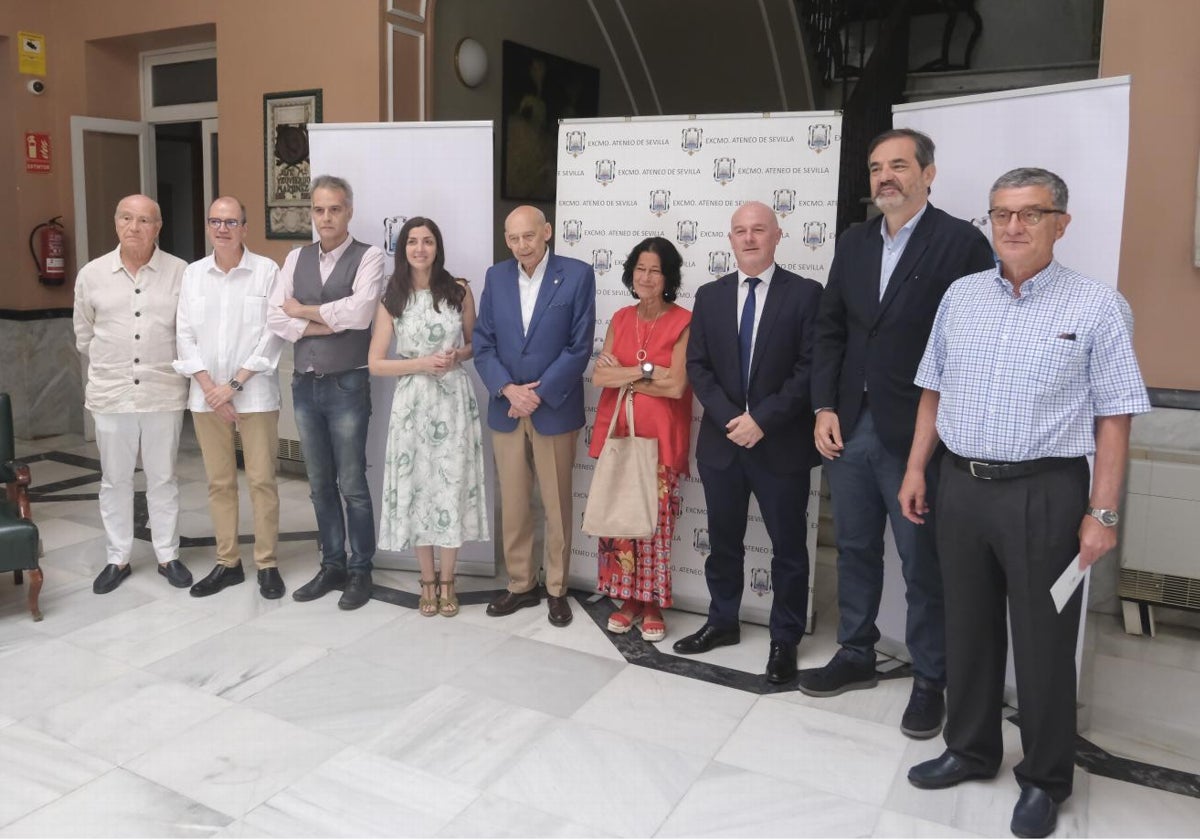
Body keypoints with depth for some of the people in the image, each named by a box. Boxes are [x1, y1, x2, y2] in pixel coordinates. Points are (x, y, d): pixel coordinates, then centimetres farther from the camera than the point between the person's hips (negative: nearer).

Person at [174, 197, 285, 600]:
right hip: (207, 395, 4)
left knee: (261, 480, 0)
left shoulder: (266, 271, -4)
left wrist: (235, 384, -10)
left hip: (255, 393, -4)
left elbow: (273, 335, -8)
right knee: (219, 482, 10)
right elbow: (185, 335, 5)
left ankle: (267, 564, 11)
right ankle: (227, 562, 20)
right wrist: (211, 387, -6)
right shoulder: (193, 274, 8)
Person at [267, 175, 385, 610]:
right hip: (304, 384, 5)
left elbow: (359, 312, -20)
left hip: (346, 385, -5)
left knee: (352, 485, 3)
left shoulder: (368, 257, -5)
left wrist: (305, 310, -7)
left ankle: (360, 571, 17)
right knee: (320, 484, 13)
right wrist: (329, 323, -11)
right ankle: (332, 565, 26)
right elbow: (275, 317, 0)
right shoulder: (296, 258, 9)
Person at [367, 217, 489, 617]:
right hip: (413, 403, 0)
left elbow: (475, 343, 13)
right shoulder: (391, 301, 0)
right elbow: (375, 363, 0)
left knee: (453, 486, 2)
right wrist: (420, 363, -13)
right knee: (417, 487, 5)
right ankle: (427, 580, 21)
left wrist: (458, 355, -9)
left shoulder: (459, 292, 2)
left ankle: (447, 580, 18)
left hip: (454, 400, 0)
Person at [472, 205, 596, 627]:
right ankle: (520, 584, 25)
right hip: (505, 409, 4)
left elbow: (580, 347, -8)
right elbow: (483, 343, 5)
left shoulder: (577, 275, -5)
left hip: (554, 409, -3)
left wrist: (538, 393, -13)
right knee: (512, 505, 11)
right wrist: (508, 389, -11)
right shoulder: (496, 276, 7)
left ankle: (557, 589, 21)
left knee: (557, 506, 7)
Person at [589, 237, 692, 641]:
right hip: (617, 432, 4)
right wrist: (646, 371, -12)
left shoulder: (683, 322, -5)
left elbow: (676, 386, -14)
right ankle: (628, 599, 21)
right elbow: (599, 376, 1)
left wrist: (623, 374, -6)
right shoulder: (620, 319, 10)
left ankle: (653, 604, 17)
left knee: (655, 523, 1)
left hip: (659, 437, -4)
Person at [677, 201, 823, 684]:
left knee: (788, 548, 8)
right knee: (723, 542, 16)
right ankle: (722, 622, 34)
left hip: (782, 444, -3)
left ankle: (785, 640, 23)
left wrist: (762, 419, -17)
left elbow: (810, 368, -10)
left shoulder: (806, 294, -4)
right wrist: (730, 418, -11)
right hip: (721, 441, 4)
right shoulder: (709, 296, 7)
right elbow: (697, 366, 3)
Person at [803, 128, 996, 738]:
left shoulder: (963, 242, -7)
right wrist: (825, 408, 1)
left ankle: (929, 680, 23)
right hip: (849, 428, 6)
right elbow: (830, 331, 11)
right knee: (855, 549, 16)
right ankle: (855, 655, 33)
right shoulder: (853, 243, 10)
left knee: (923, 563, 6)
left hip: (916, 434, -5)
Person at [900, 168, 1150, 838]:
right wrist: (917, 469, 9)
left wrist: (1102, 513, -11)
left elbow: (1114, 418, -8)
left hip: (1046, 493, -4)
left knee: (1043, 643, 7)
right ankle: (971, 751, 34)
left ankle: (1046, 780, 26)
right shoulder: (960, 296, 7)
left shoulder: (1098, 307, -6)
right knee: (968, 629, 16)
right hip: (960, 486, 4)